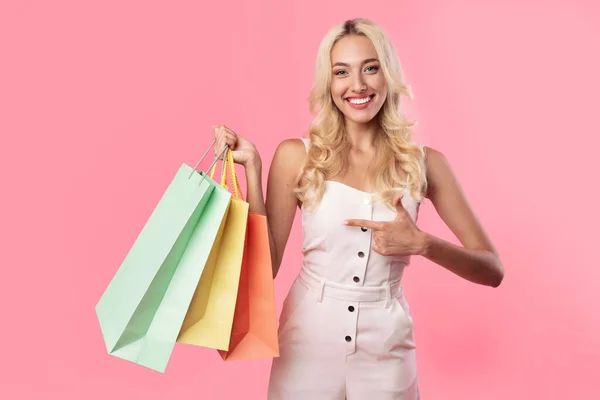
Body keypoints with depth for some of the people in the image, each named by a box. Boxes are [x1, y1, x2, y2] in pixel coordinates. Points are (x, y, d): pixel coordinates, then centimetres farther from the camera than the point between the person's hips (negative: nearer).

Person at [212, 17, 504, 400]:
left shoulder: (424, 162, -4)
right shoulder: (297, 156, -5)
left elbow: (492, 270, -3)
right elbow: (265, 265, -7)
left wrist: (422, 244, -20)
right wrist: (252, 168, -12)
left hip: (386, 349, 1)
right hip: (307, 343, 0)